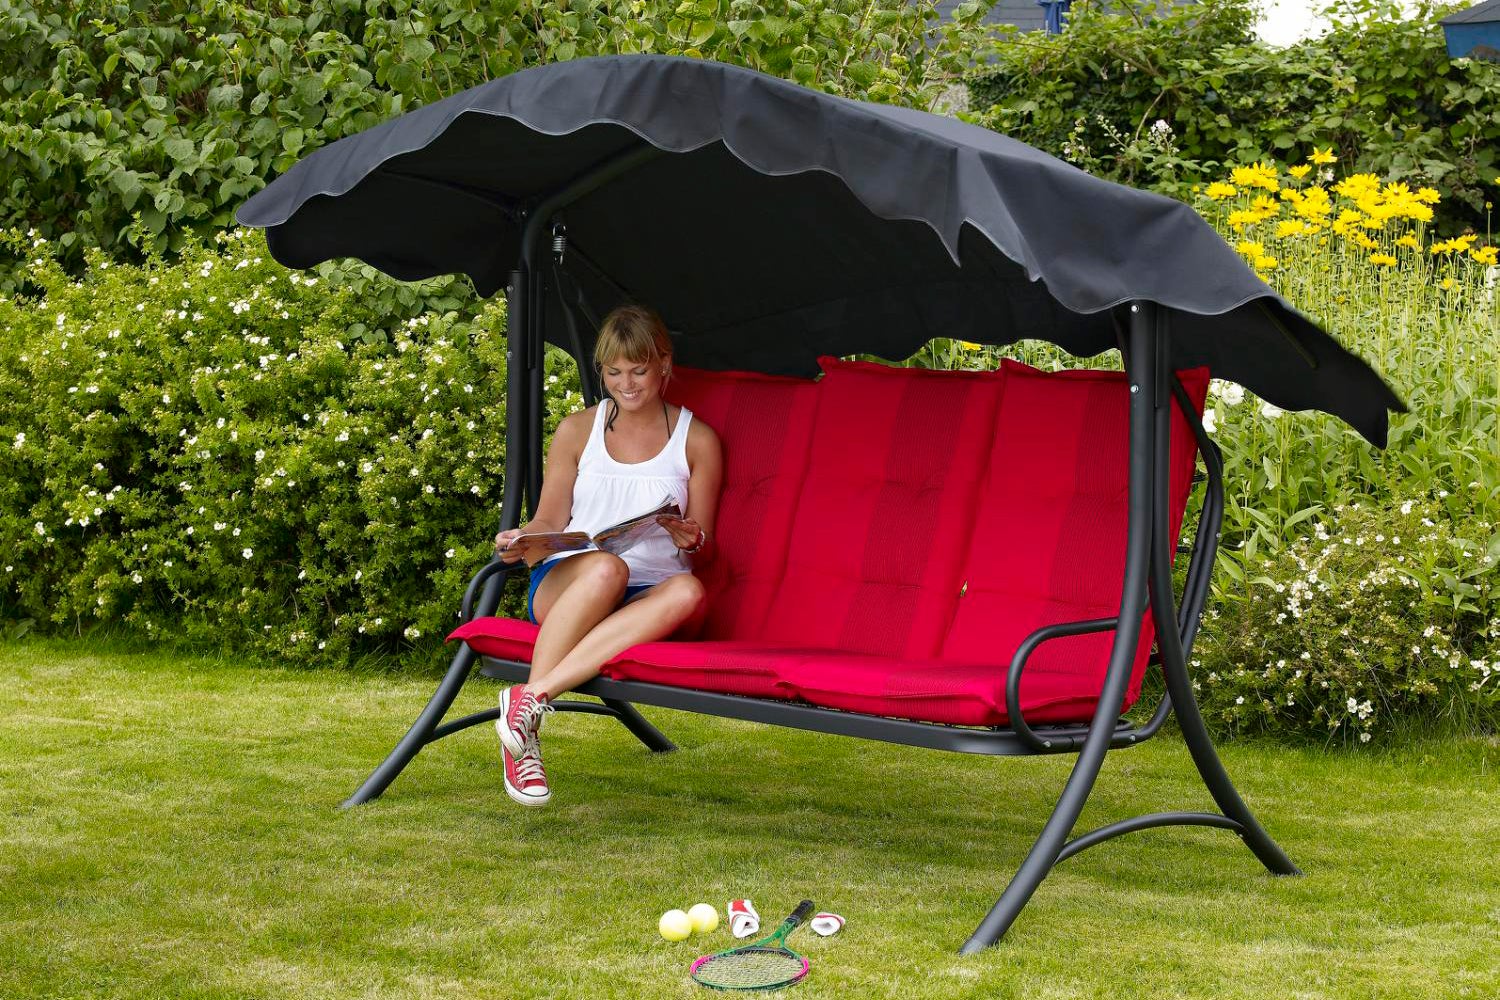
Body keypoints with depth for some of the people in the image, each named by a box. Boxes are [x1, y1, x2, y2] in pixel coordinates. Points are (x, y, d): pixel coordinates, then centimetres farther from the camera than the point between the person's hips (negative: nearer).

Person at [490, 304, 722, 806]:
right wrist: (521, 539, -10)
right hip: (564, 582, 0)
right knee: (605, 568, -39)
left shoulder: (697, 440, 11)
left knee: (688, 593, -38)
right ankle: (526, 726, -39)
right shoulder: (577, 431, 13)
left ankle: (535, 694, -45)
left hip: (648, 596, 0)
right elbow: (550, 522, 13)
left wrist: (690, 540, -14)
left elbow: (703, 551, 10)